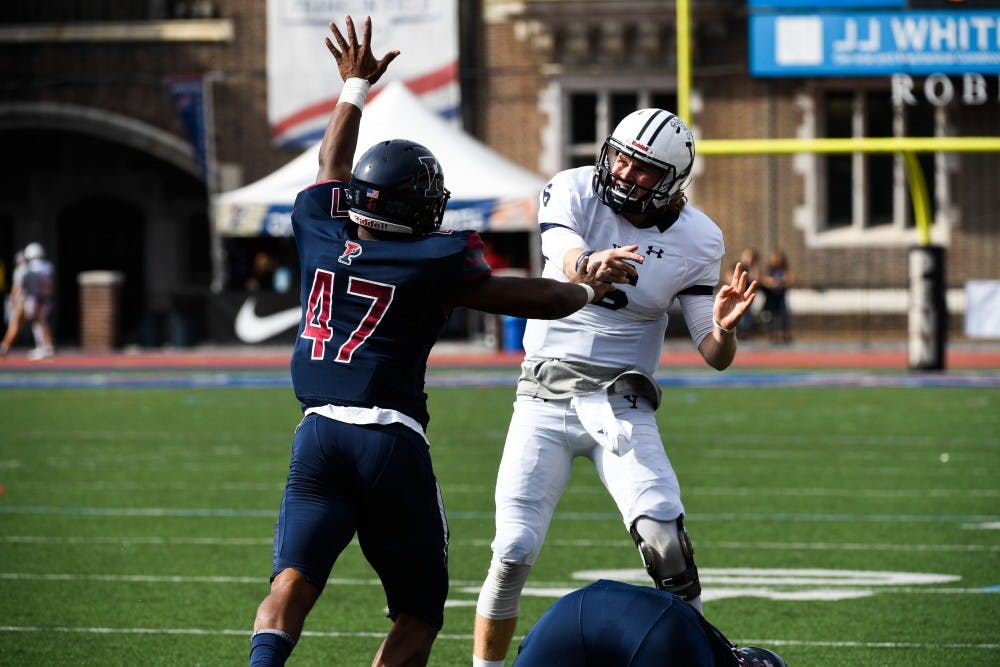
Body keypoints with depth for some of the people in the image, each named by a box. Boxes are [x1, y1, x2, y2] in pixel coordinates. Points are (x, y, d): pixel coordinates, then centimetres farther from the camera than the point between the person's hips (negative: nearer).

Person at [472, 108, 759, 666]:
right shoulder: (574, 191, -6)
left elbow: (715, 356, 0)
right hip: (547, 394, 0)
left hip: (623, 401, 0)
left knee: (663, 533, -19)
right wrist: (590, 264, -51)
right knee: (514, 553, -7)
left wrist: (724, 327, -23)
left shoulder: (696, 240, -3)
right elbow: (565, 261, -28)